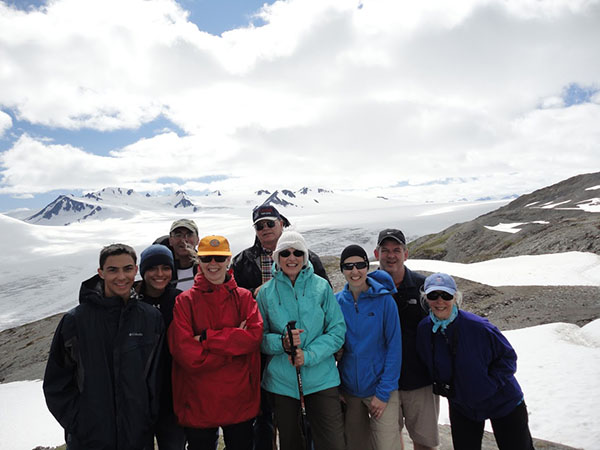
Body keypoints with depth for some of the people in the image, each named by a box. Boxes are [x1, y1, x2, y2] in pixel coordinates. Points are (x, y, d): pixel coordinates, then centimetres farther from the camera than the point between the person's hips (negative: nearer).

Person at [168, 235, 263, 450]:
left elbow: (255, 335, -15)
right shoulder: (185, 301, -5)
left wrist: (206, 338, -18)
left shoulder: (244, 297, 1)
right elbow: (186, 353, -15)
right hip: (198, 403, -1)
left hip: (239, 400, 2)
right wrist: (234, 342, -16)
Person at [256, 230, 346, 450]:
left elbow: (337, 331, -4)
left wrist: (309, 355, -17)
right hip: (281, 381, 2)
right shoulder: (266, 291, 1)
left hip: (321, 379, -1)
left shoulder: (321, 286, -2)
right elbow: (259, 337, 2)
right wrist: (282, 343, -18)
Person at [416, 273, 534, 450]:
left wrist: (489, 385, -21)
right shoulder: (424, 329, -14)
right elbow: (429, 364, 6)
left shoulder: (477, 326, -27)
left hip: (501, 401, -3)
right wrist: (439, 385, -3)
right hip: (461, 406, 3)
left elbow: (507, 356, -15)